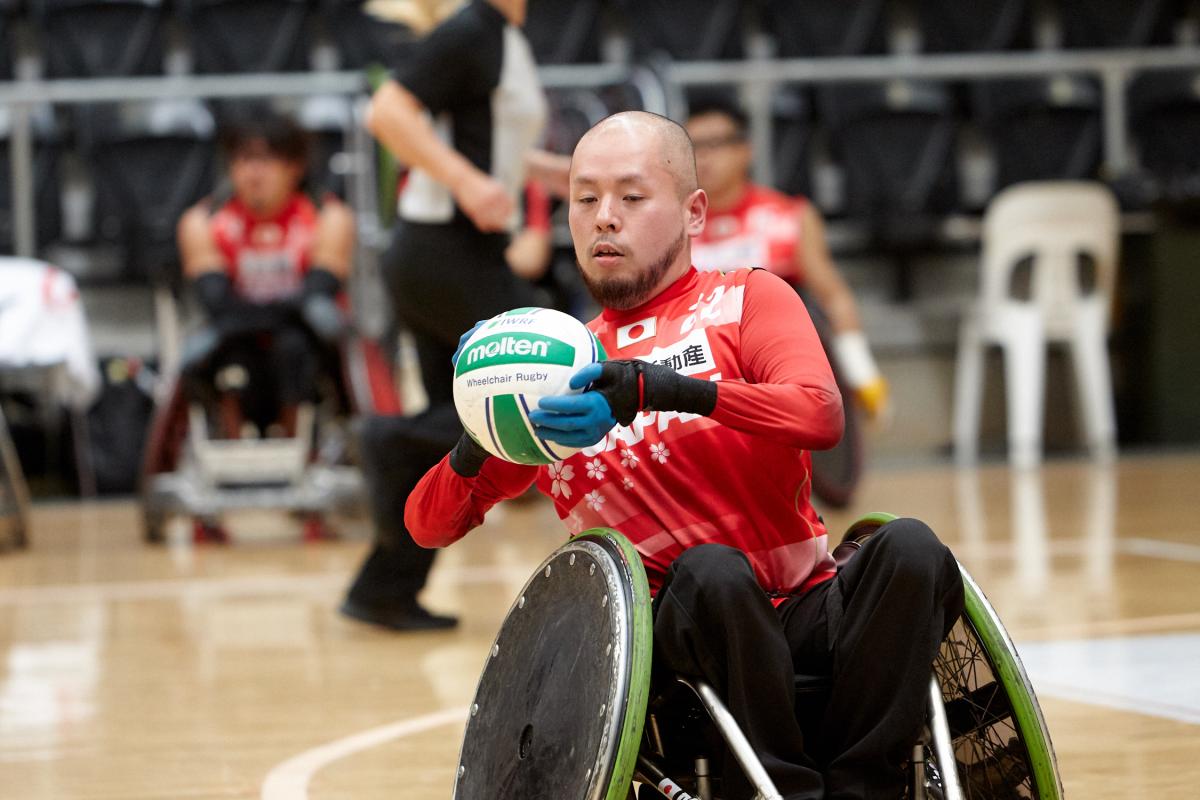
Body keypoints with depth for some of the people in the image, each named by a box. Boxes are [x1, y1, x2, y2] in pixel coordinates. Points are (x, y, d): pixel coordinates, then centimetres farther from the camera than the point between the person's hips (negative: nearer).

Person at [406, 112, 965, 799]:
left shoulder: (747, 300, 11)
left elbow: (822, 417, -12)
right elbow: (429, 526, 14)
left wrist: (668, 390, -26)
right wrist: (475, 449, -9)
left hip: (807, 610, 0)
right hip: (683, 632, 0)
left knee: (911, 549, -30)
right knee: (710, 569, -34)